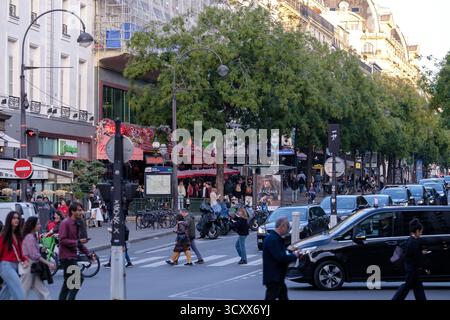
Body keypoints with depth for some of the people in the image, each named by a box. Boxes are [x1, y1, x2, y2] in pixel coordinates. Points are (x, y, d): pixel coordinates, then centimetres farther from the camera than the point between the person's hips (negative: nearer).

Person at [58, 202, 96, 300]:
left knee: (68, 281, 12)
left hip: (71, 257, 9)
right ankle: (70, 298, -9)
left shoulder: (76, 224, 15)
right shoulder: (65, 223, -12)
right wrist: (78, 242, -22)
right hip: (66, 256, -9)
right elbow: (62, 240, -20)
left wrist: (88, 254, 15)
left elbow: (78, 243, 22)